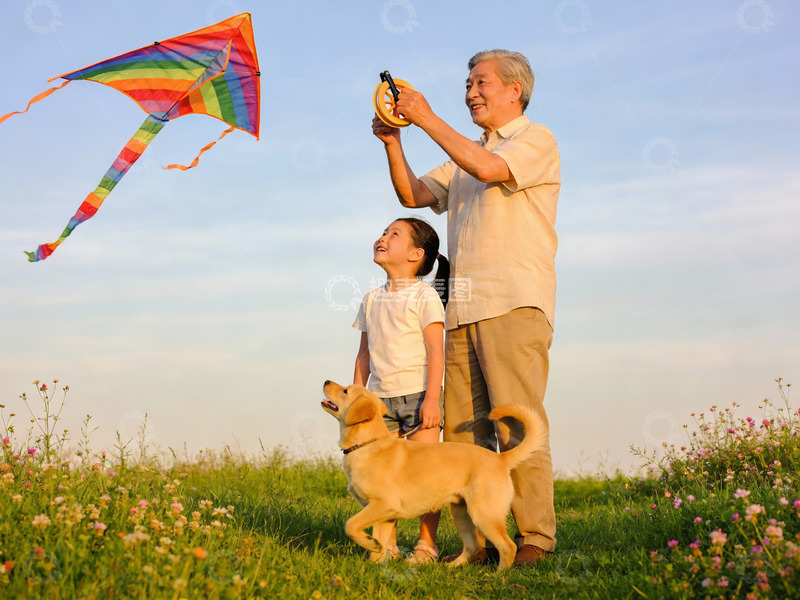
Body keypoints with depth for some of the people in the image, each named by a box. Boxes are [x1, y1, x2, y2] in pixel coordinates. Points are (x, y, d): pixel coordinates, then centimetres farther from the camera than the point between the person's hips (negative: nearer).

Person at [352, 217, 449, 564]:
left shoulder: (424, 296, -5)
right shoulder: (372, 301, 13)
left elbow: (435, 351, -10)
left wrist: (431, 399, -17)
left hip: (418, 395, -5)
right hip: (380, 398, 5)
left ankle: (427, 545, 3)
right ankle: (386, 543, 9)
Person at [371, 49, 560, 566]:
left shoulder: (536, 140, 5)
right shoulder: (467, 155, 28)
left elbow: (490, 169, -14)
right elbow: (413, 195, 22)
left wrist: (428, 119, -10)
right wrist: (393, 142, 8)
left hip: (514, 305, -7)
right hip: (463, 310, 7)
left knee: (518, 425, -13)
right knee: (463, 431, 1)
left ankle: (536, 537, -11)